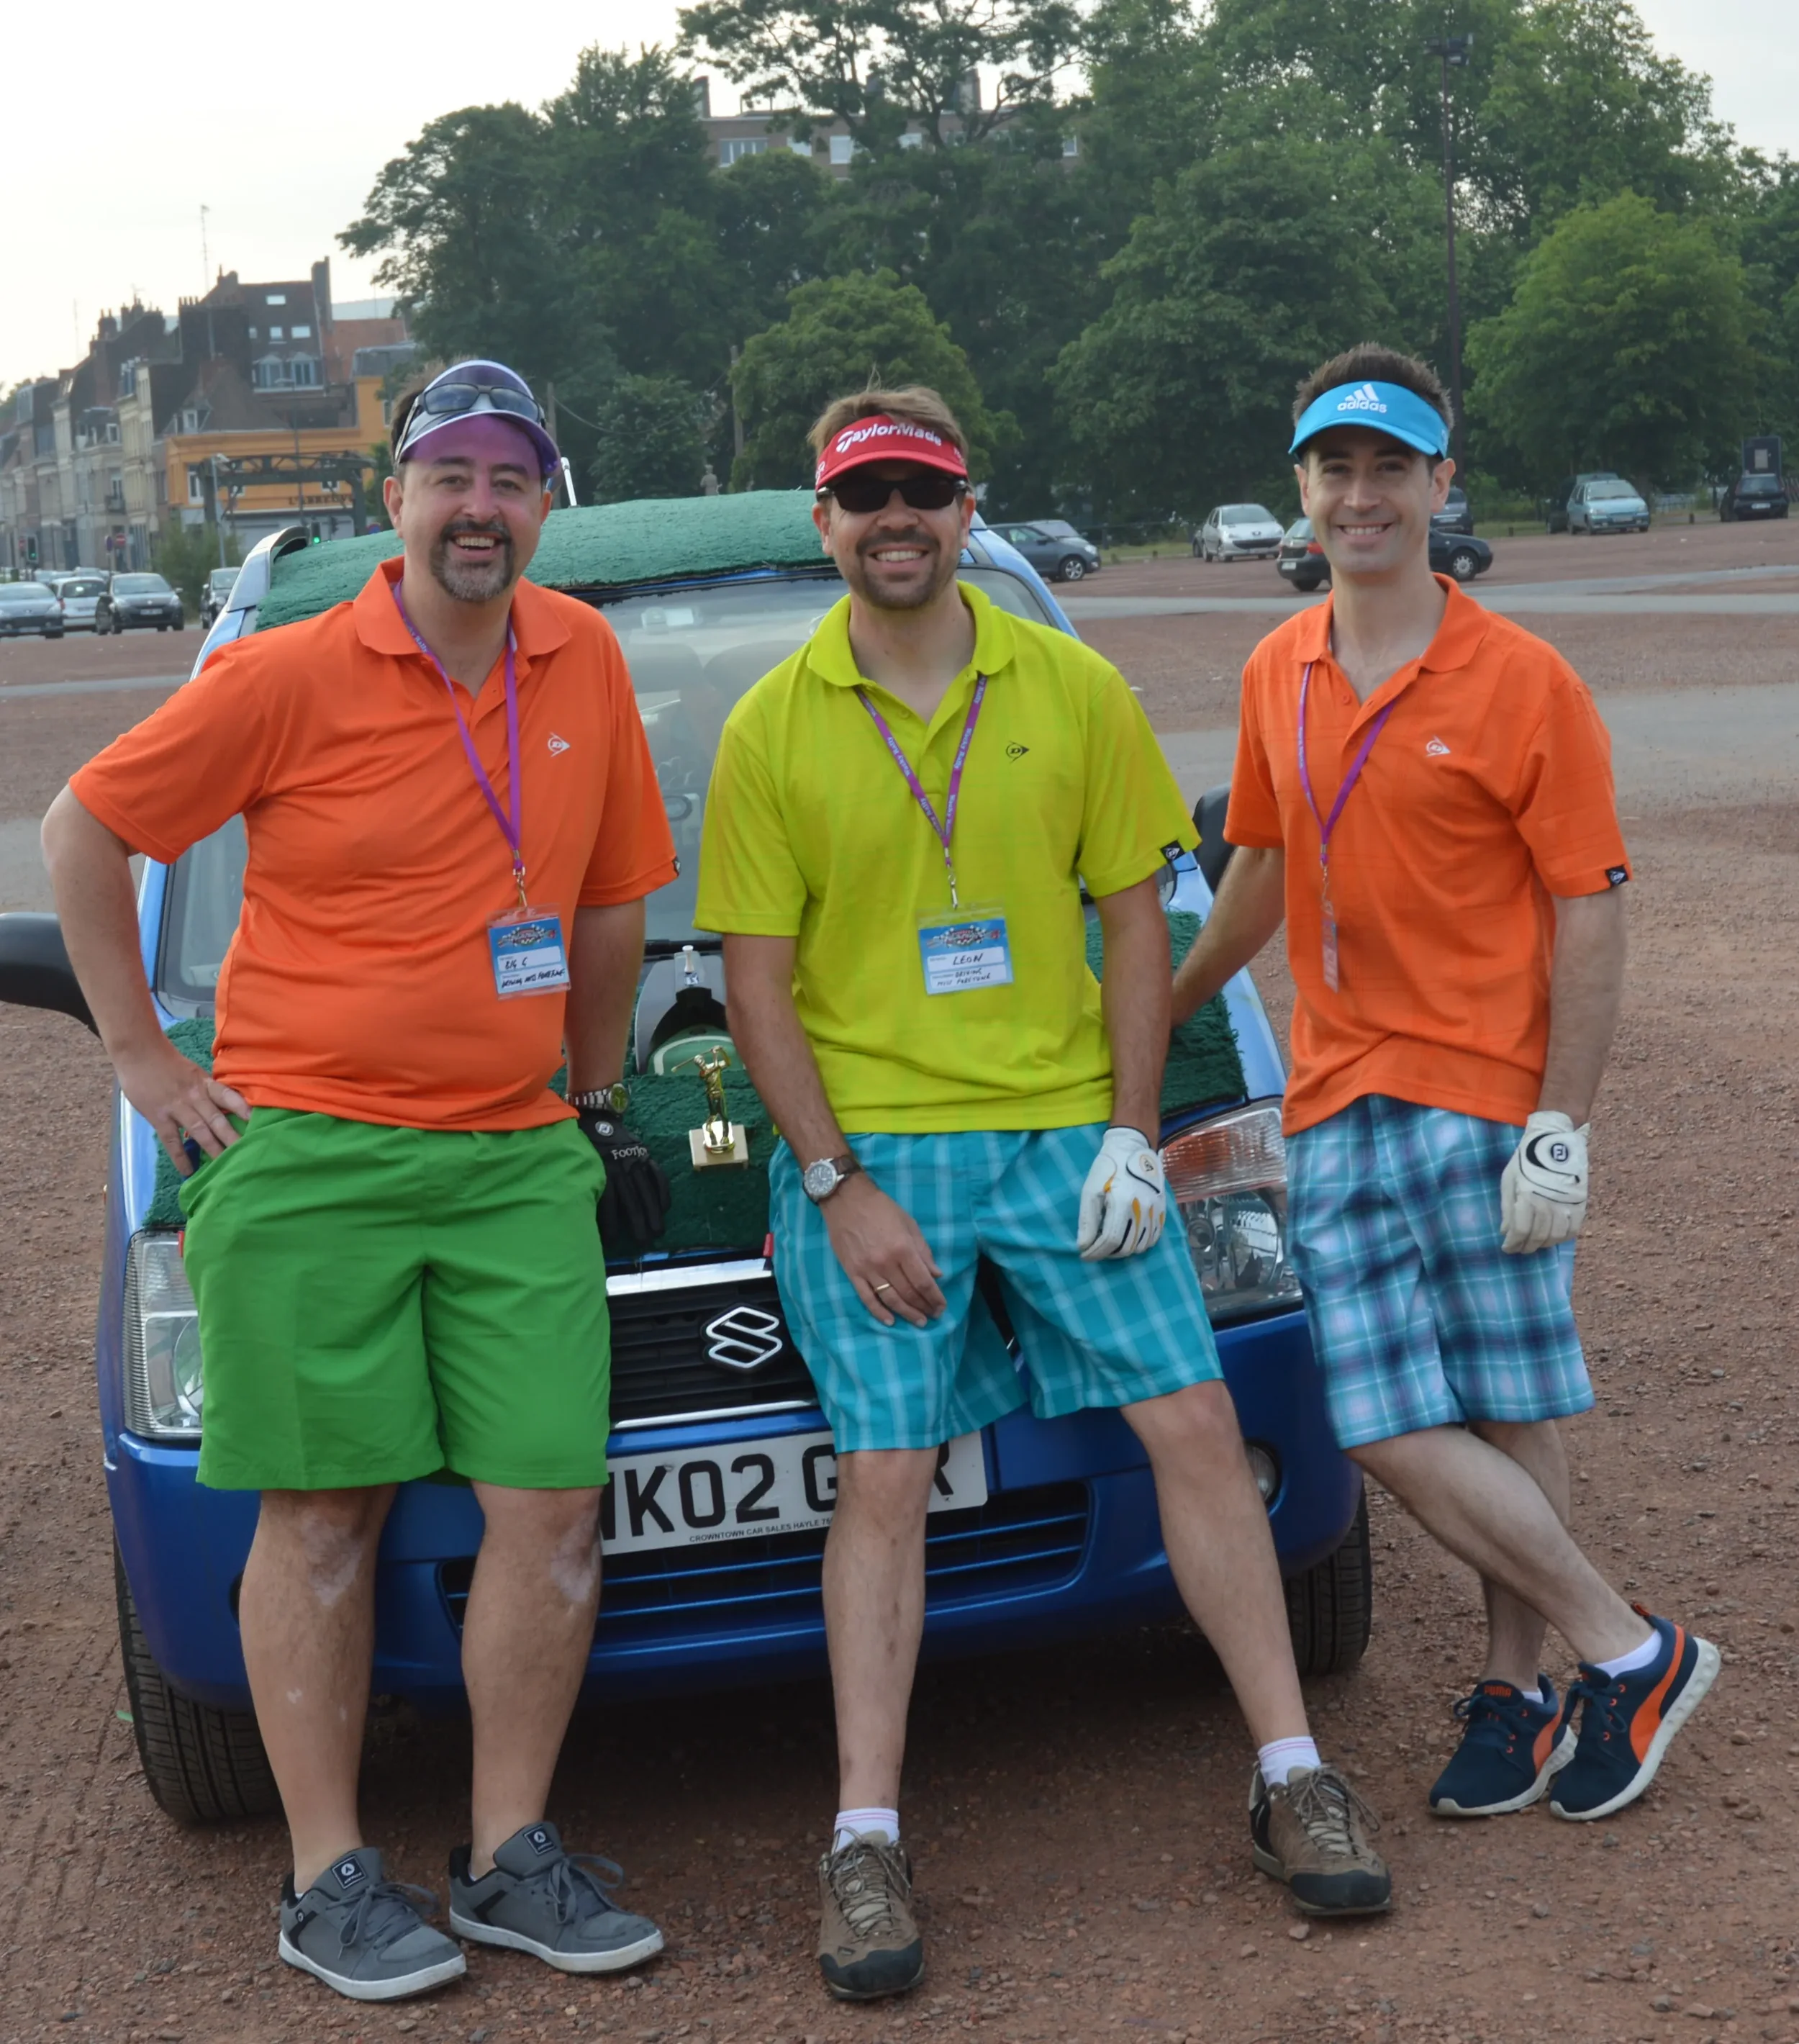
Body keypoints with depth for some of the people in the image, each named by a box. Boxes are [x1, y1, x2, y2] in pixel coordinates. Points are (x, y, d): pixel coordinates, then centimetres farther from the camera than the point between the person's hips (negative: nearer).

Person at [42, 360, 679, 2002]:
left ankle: (509, 1857, 16)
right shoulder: (290, 678, -6)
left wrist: (598, 1096, 20)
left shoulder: (584, 661, 6)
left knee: (553, 1506, 1)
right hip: (306, 1160, -4)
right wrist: (143, 1057, 0)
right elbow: (85, 830, 2)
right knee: (324, 1514, 3)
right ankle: (330, 1879, 15)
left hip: (517, 1160, 4)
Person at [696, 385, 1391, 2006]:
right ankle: (866, 1843, 5)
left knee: (1197, 1423, 0)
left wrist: (1133, 1131, -4)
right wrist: (839, 1186, -10)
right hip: (869, 1139, -2)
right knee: (886, 1475, -4)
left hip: (1064, 1119, 2)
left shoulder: (1074, 689, 3)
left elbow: (1132, 921, 6)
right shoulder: (773, 727, -2)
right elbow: (758, 984, -2)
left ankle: (1292, 1776, 13)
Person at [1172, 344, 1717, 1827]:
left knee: (1513, 1411, 0)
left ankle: (1519, 1680, 18)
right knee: (1391, 1425, -1)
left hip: (1485, 1096, -4)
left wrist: (1561, 1127, -13)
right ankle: (1621, 1648, 13)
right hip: (1336, 1108, 4)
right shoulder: (1278, 675, 11)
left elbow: (1591, 911, -7)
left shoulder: (1520, 682, -5)